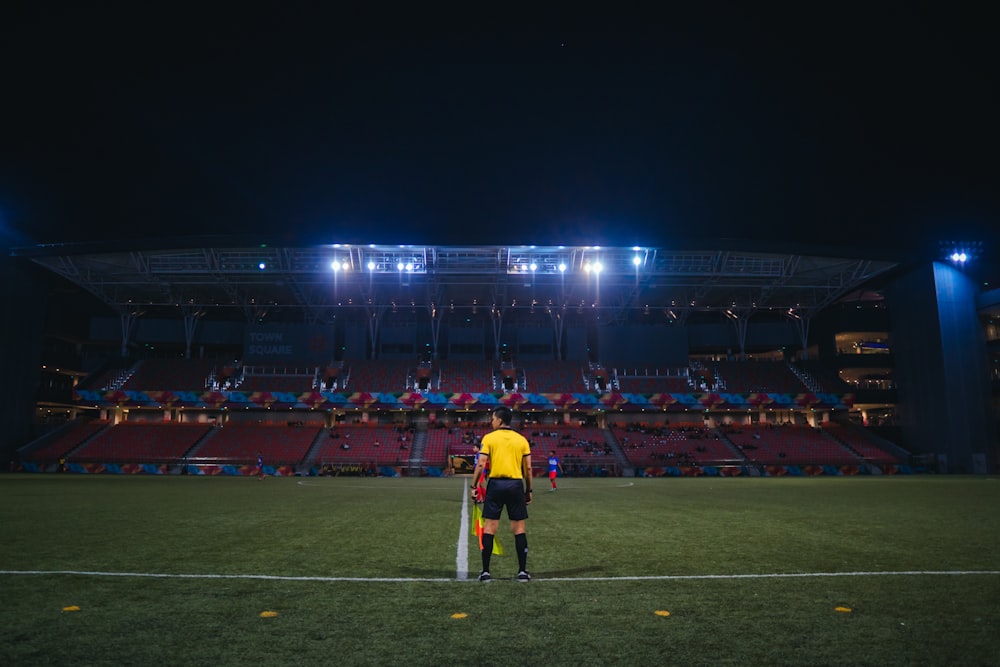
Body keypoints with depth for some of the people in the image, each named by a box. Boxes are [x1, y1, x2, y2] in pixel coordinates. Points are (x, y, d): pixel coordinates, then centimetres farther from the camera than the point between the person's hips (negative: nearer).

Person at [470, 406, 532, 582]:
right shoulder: (521, 439, 8)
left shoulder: (489, 438, 1)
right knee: (519, 528, 8)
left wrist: (474, 486, 2)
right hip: (516, 484, 2)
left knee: (489, 528, 4)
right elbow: (528, 468, 6)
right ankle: (522, 571, 9)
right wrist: (528, 491, 14)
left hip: (495, 484, -2)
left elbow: (481, 464, -6)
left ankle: (485, 571, 6)